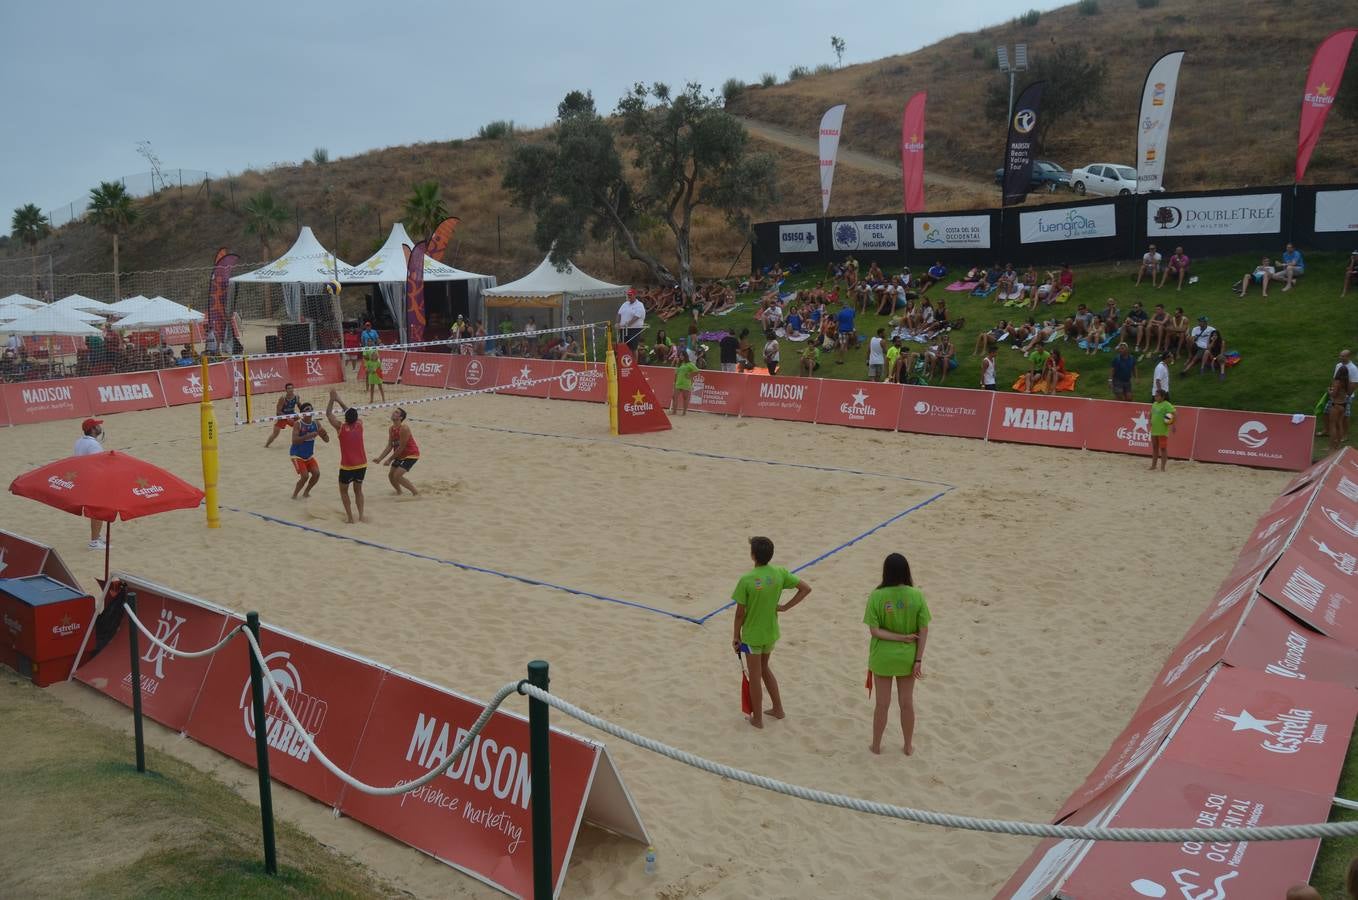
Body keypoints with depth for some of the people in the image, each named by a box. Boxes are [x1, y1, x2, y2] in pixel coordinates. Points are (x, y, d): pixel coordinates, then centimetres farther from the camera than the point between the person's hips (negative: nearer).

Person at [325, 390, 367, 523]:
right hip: (362, 465, 4)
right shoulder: (359, 425, -1)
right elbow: (352, 413, 17)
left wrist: (332, 399, 6)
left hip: (347, 467, -4)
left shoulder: (341, 427, -11)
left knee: (343, 490, 17)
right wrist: (338, 400, 20)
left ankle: (350, 516, 10)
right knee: (358, 490, 21)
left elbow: (328, 414, 1)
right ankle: (361, 515, 14)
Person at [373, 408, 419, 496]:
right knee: (391, 475, 13)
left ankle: (416, 493, -11)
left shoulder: (404, 428, -24)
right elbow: (389, 446, 4)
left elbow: (401, 447, -22)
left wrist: (390, 459, -16)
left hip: (411, 455, -9)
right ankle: (399, 492, 37)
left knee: (397, 476, -18)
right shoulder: (391, 429, 2)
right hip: (401, 455, 9)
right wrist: (380, 458, -6)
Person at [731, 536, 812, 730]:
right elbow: (806, 588, -7)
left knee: (755, 676, 10)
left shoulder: (746, 580, -23)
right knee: (764, 668, 27)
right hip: (771, 632, 5)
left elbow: (740, 613, -17)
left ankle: (757, 718, 24)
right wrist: (785, 607, -5)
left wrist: (736, 635, -3)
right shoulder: (779, 573, -9)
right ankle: (777, 708, 34)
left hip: (752, 634, -5)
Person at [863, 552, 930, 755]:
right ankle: (908, 746, 31)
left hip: (882, 657, -1)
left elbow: (874, 631, -17)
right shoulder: (916, 596, -12)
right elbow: (924, 631, -9)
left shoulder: (876, 597, -16)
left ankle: (876, 745, 29)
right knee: (907, 703, 17)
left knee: (882, 703, 14)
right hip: (908, 657, 1)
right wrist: (918, 660, -3)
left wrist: (901, 638, -13)